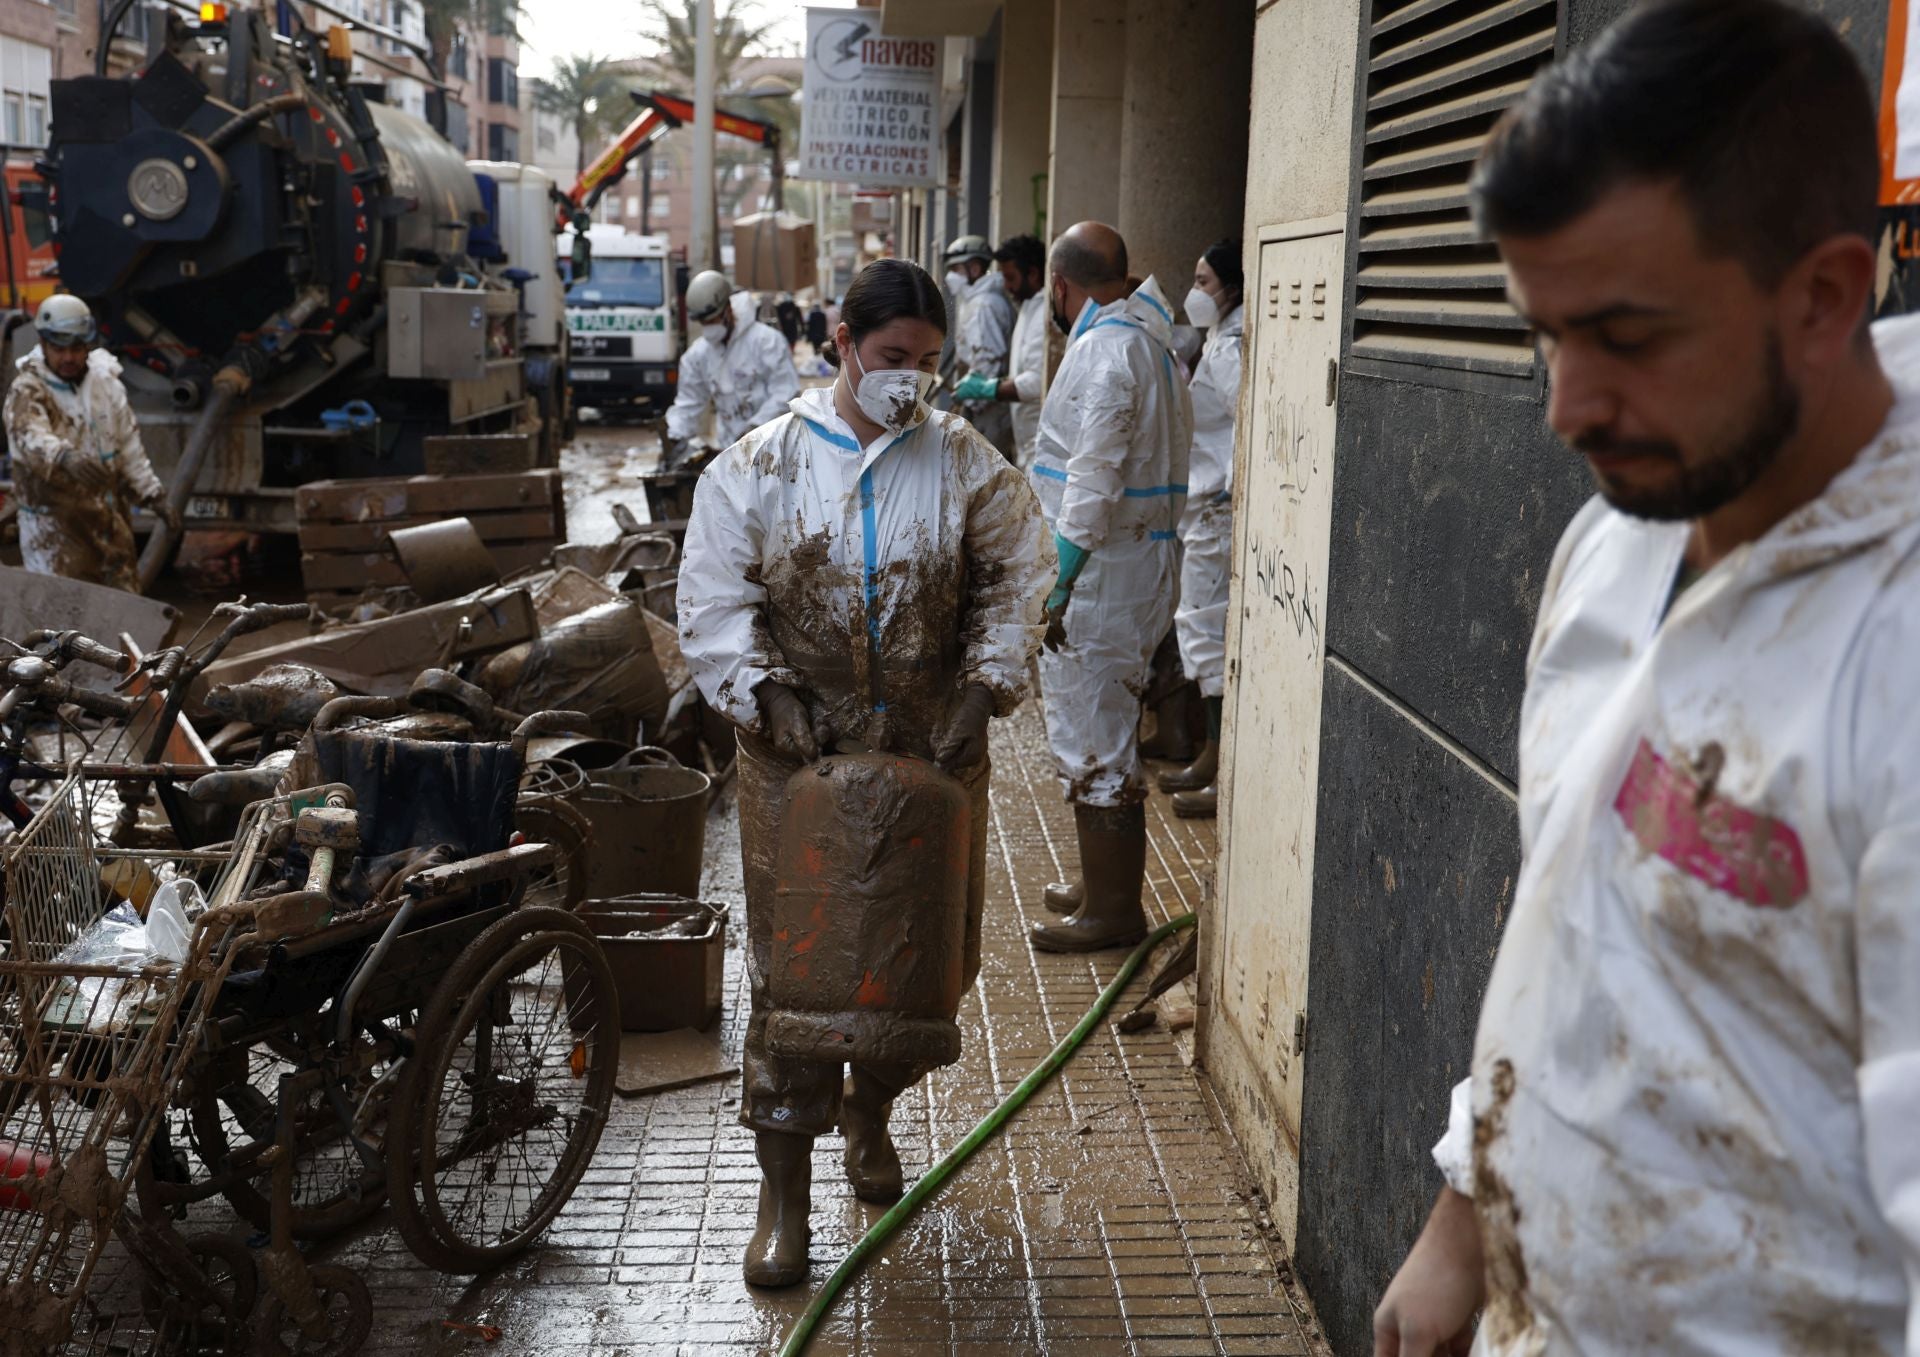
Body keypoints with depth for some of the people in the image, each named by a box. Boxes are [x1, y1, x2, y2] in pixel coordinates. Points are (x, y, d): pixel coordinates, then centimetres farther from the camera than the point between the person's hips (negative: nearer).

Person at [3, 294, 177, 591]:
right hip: (55, 522, -6)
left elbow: (129, 446, 14)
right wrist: (65, 457, -56)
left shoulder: (106, 381, 5)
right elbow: (31, 436, -35)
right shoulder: (27, 390, -13)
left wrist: (154, 495, 10)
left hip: (110, 517, 6)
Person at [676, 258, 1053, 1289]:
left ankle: (870, 1113, 39)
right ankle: (783, 1194, 10)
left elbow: (1015, 579, 6)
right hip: (797, 754, -2)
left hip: (933, 752, 2)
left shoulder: (966, 463, 3)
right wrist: (766, 693, -12)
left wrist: (986, 684, -6)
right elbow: (714, 597, -2)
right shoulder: (759, 465, -1)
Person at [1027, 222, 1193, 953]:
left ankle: (1113, 909, 5)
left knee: (1092, 735, -3)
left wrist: (1059, 583, -20)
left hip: (1101, 566, -10)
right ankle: (1106, 886, 30)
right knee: (1104, 729, 19)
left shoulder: (1102, 350, -16)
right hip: (1144, 557, 10)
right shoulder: (1148, 344, 15)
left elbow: (1093, 482, -22)